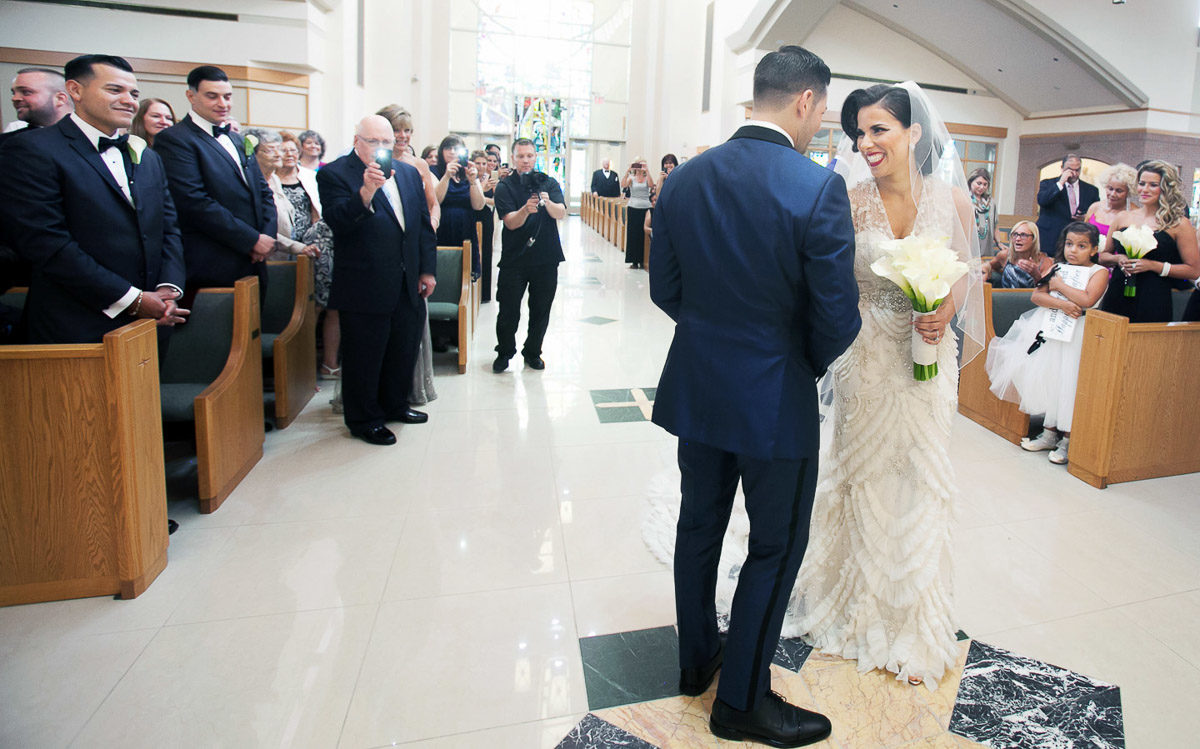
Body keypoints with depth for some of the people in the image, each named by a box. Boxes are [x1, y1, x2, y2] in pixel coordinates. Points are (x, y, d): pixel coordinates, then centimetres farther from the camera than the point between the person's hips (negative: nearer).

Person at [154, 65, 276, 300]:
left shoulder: (238, 140, 19)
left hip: (253, 263, 7)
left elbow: (264, 192, 18)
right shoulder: (172, 140, -6)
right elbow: (195, 203, -16)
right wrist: (252, 240, -16)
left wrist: (268, 235, -1)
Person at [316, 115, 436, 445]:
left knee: (404, 350, 18)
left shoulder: (409, 173, 12)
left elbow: (424, 224, 14)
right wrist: (366, 191, -34)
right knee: (364, 356, 4)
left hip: (408, 285, 6)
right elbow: (338, 222, -20)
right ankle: (364, 420, 20)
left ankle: (395, 405, 38)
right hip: (365, 287, -6)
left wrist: (428, 269, 10)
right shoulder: (334, 174, -7)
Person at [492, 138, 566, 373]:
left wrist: (547, 202, -30)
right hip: (514, 259, -2)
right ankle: (504, 352, 23)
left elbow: (561, 214, -9)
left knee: (541, 311, 10)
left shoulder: (549, 183, 5)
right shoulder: (504, 187, -1)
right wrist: (526, 209, -32)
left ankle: (532, 352, 28)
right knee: (508, 312, 2)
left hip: (546, 259, 2)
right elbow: (510, 222, -13)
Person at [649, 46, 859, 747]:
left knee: (700, 526, 21)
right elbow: (838, 319, -17)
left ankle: (697, 658, 40)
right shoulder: (819, 187, -19)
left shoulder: (684, 178, -2)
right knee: (776, 546, 12)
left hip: (695, 387, 6)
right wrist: (810, 361, 4)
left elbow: (665, 288, 4)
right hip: (776, 398, -5)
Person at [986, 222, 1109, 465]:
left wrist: (1059, 285, -8)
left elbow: (1087, 300, -18)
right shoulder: (1058, 268, 12)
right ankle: (1049, 433, 18)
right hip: (1051, 330, 5)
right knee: (1046, 379, 6)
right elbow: (1037, 296, 0)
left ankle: (1067, 440, 3)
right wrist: (1061, 304, -16)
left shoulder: (1099, 272, -1)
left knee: (1068, 383, -7)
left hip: (1077, 335, -4)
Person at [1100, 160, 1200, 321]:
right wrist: (1118, 259, -4)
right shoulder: (1123, 218, 9)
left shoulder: (1178, 224, 0)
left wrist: (1153, 265, -12)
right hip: (1117, 297, 3)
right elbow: (1103, 256, 17)